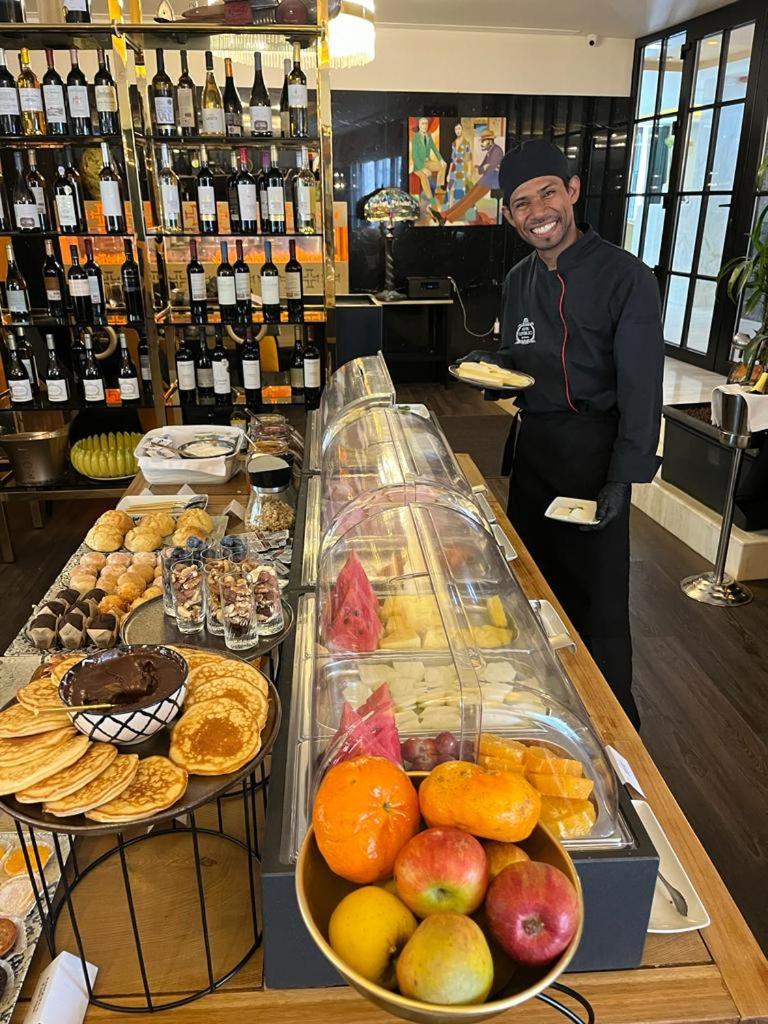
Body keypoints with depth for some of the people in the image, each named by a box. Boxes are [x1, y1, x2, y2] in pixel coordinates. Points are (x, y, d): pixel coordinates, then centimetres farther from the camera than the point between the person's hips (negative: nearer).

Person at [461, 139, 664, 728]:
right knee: (536, 576, 16)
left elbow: (641, 390, -14)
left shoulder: (625, 277, -12)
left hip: (594, 450, -6)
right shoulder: (520, 280, 8)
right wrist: (495, 364, -3)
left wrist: (623, 478, -19)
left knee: (597, 593, 2)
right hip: (533, 445, 7)